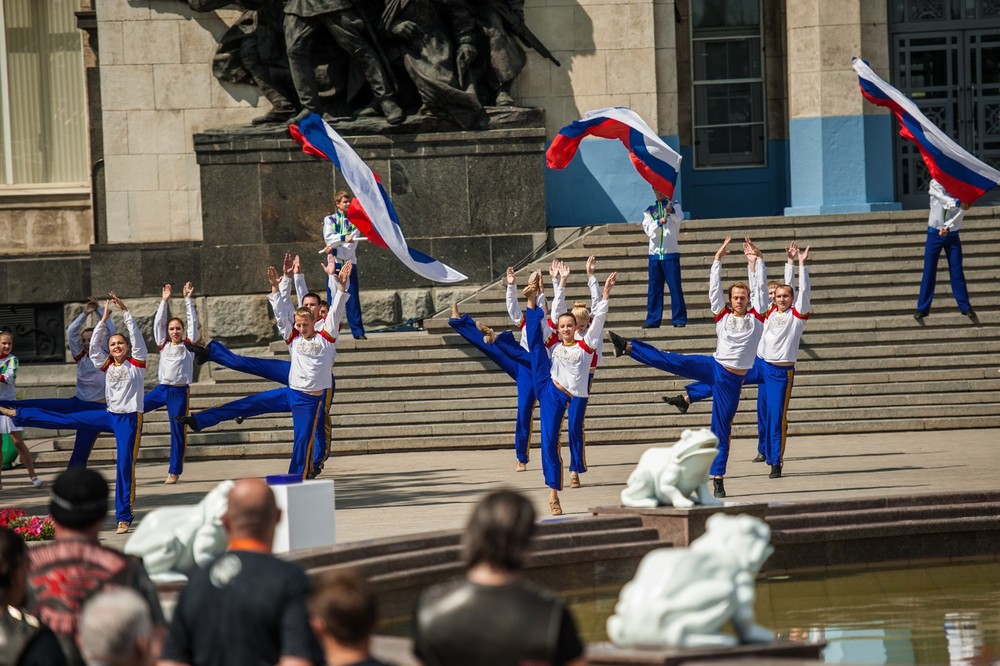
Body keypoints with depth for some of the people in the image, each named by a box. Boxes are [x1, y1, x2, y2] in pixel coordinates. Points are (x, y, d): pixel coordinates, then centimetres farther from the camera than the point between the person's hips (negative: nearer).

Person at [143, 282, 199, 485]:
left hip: (180, 392, -3)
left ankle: (174, 472, 4)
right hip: (161, 389, 3)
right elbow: (158, 322, 7)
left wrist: (188, 299, -2)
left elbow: (193, 322, -1)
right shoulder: (164, 344, 9)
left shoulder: (188, 345, 3)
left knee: (178, 431, -1)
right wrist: (165, 301, 4)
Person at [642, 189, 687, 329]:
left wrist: (671, 211, -41)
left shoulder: (674, 206, 5)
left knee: (675, 287, -7)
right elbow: (648, 229, -2)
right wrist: (659, 222, -24)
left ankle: (679, 319, -6)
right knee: (654, 289, 4)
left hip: (671, 254, -3)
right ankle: (653, 320, 8)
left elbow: (679, 218, -18)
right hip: (654, 253, 3)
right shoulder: (649, 211, 14)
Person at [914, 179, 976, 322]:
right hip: (935, 233, -1)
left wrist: (948, 226, -24)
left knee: (957, 271, 1)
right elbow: (943, 198, -21)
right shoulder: (935, 184, -3)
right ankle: (922, 309, 1)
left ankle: (965, 307, 7)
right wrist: (958, 203, -37)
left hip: (952, 234, 1)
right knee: (929, 271, -2)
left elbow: (961, 209, -10)